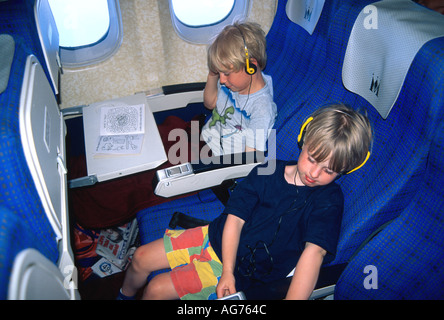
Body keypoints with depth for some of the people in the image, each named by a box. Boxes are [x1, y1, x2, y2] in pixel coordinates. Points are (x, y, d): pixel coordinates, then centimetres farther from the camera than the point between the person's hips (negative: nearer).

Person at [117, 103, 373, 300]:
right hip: (218, 236, 4)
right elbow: (235, 218, -8)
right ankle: (125, 295, 39)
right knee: (141, 258, 7)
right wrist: (226, 272, -16)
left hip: (243, 267, -4)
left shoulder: (330, 200, -17)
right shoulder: (269, 171, -8)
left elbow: (314, 251, -29)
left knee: (156, 289, -8)